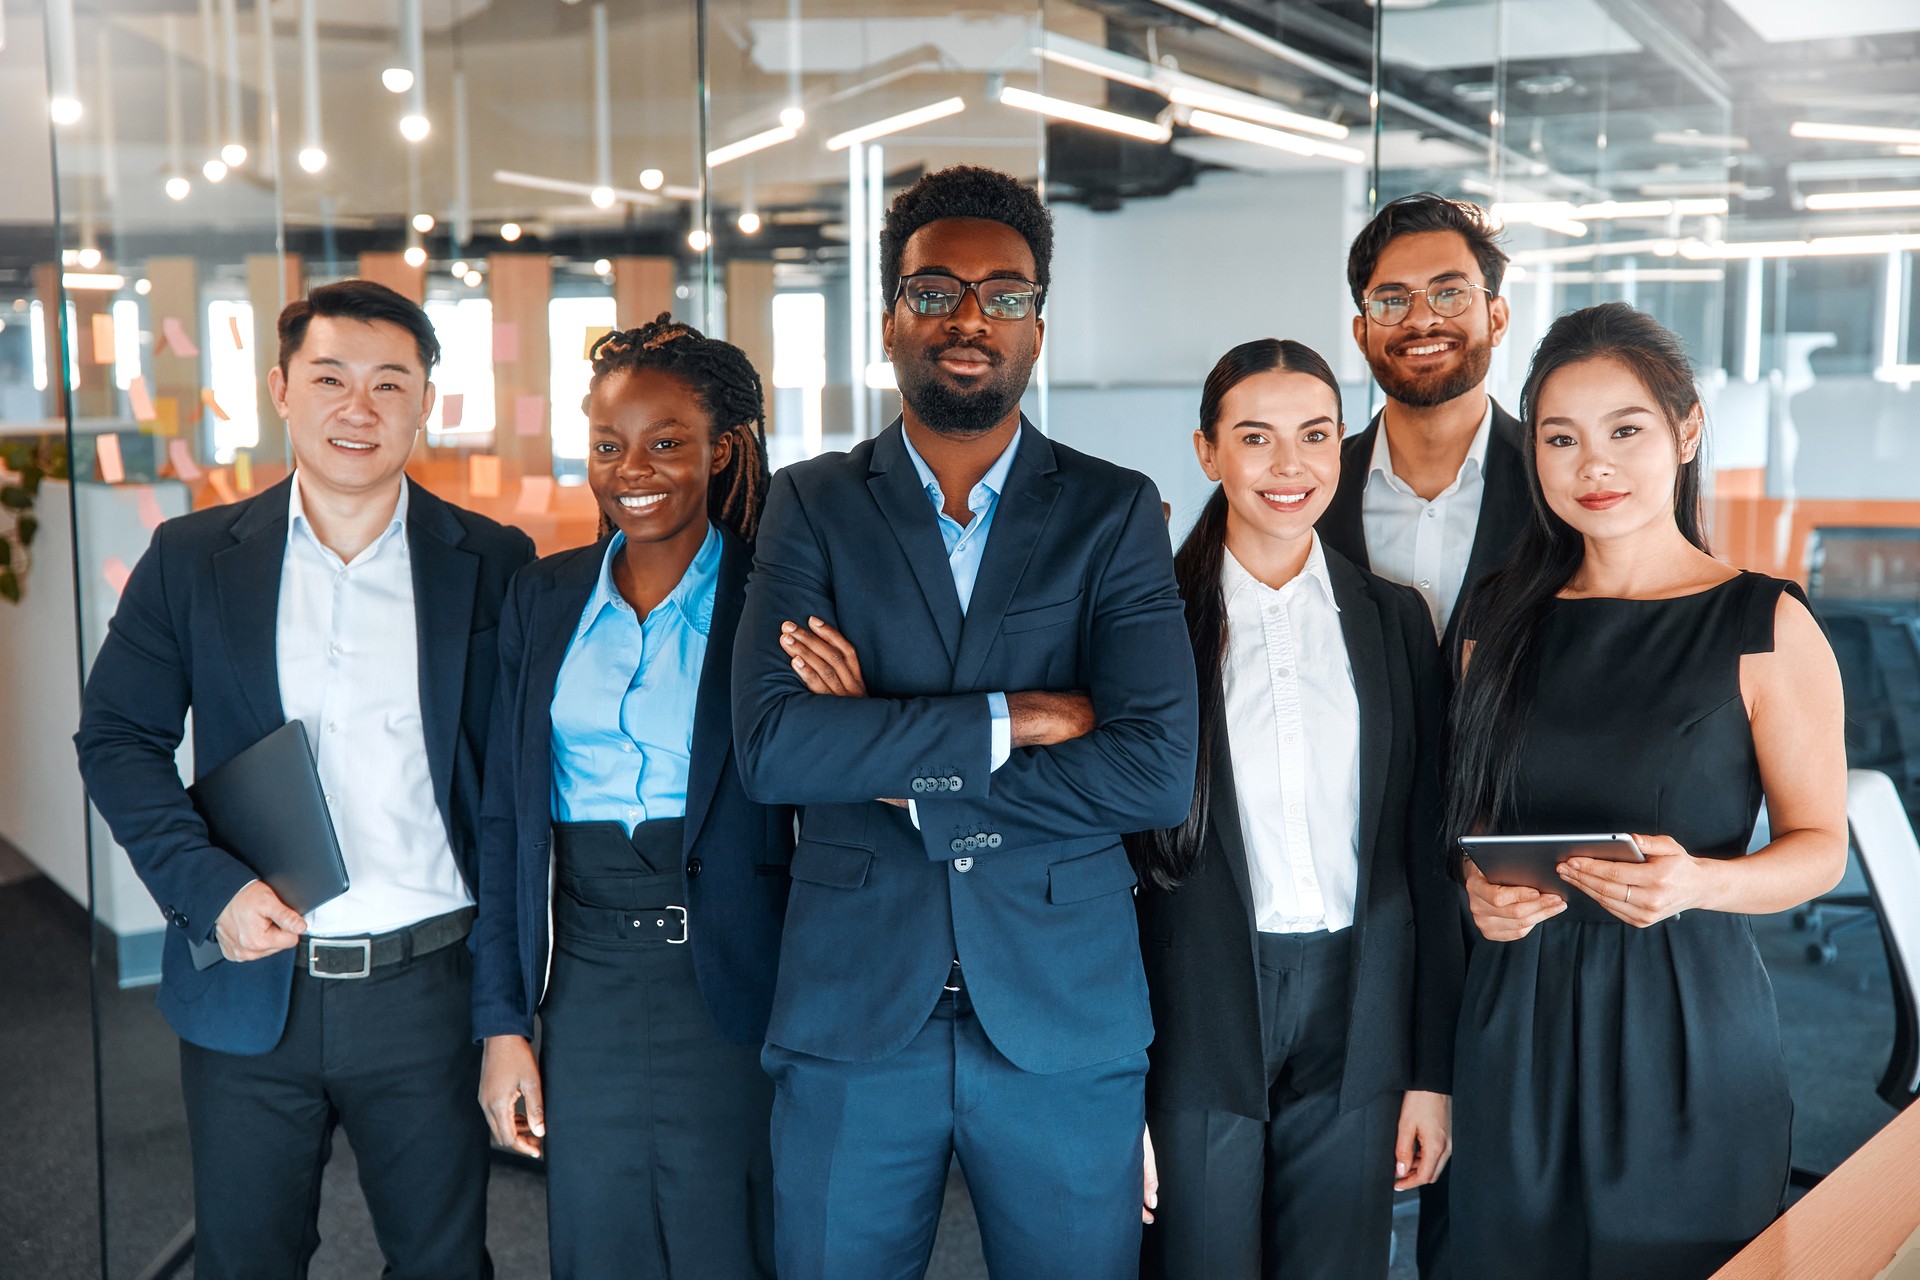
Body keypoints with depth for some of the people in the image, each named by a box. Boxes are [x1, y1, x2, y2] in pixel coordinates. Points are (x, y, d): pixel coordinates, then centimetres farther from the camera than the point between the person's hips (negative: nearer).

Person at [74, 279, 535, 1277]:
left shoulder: (492, 565, -1)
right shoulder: (191, 558, 2)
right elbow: (115, 738, 5)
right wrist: (207, 887, -10)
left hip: (427, 992, -1)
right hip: (249, 985, 1)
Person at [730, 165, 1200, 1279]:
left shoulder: (1117, 513, 0)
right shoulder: (814, 505, 2)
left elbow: (1158, 771, -13)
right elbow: (772, 748, -12)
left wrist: (897, 764, -12)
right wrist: (1013, 718, -16)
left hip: (1064, 1018, 0)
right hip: (851, 1011, 1)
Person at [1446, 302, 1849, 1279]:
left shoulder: (1763, 626, -6)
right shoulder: (1500, 620, 5)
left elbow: (1819, 844, -3)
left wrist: (1697, 884, -21)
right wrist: (1480, 885, -6)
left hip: (1684, 1022, -3)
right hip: (1518, 1016, 3)